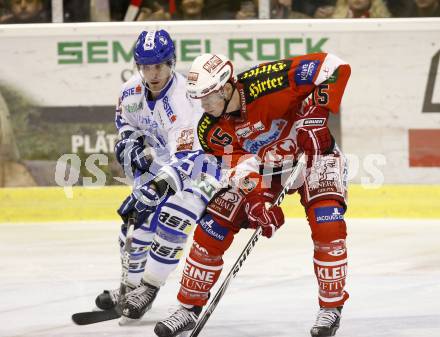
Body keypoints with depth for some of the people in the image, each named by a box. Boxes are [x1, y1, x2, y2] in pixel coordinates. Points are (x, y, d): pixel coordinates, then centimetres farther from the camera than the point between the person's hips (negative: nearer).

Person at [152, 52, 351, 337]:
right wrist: (255, 202, -33)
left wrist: (315, 113, -36)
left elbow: (334, 67, -33)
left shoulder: (267, 82, -33)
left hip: (313, 152, -4)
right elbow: (239, 169, -15)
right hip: (261, 168, 4)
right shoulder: (211, 131, -16)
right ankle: (189, 307, 9)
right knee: (211, 229, -5)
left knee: (327, 225, -26)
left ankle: (331, 308, -11)